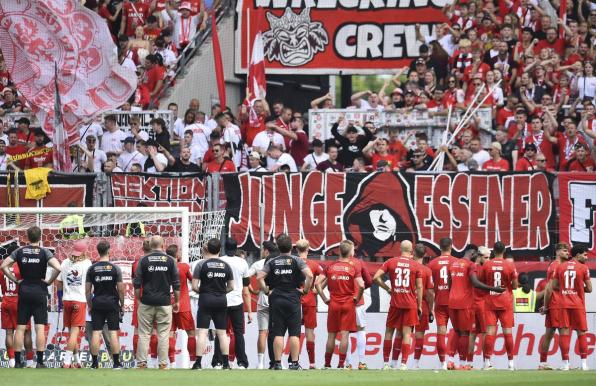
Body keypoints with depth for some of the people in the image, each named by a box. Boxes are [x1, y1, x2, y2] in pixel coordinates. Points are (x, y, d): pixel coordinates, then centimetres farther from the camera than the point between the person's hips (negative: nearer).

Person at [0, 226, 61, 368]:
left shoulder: (19, 252, 2)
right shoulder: (44, 252, -5)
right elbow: (58, 268, -19)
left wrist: (15, 280, 3)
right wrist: (49, 281, -5)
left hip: (23, 292, 2)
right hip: (39, 291, -2)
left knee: (20, 328, 5)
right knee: (40, 328, -2)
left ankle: (18, 361, 4)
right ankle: (40, 361, -6)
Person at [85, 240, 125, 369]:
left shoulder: (92, 269, 1)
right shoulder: (115, 268, -4)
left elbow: (87, 290, 3)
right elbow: (121, 289, -3)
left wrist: (90, 306, 13)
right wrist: (122, 305, 8)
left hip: (97, 303, 1)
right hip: (112, 303, -1)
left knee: (96, 332, 2)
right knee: (114, 332, 0)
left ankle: (94, 363, 2)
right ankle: (116, 362, 0)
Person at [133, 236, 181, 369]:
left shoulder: (144, 260, 0)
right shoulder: (169, 260, 1)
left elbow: (137, 284, 0)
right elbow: (176, 284, 3)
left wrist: (138, 299, 12)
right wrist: (177, 302, 12)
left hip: (147, 302, 0)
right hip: (164, 302, 0)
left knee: (144, 334, 4)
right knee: (163, 334, 2)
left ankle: (141, 362, 0)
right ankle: (163, 363, 0)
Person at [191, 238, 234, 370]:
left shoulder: (202, 264, -6)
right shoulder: (225, 266, 5)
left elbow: (194, 286, -8)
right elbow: (231, 287, 8)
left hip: (206, 300, -3)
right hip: (221, 300, 3)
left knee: (202, 332, -4)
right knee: (222, 332, 9)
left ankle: (198, 363, -8)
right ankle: (226, 363, 8)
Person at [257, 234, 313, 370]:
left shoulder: (272, 262, 4)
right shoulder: (297, 261, 0)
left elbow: (260, 277, -6)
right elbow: (309, 275, -13)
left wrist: (267, 291, 4)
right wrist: (305, 290, 0)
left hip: (276, 299, 1)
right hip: (293, 300, -1)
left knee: (278, 334, 2)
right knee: (294, 333, 1)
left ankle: (277, 363, -1)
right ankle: (294, 363, -3)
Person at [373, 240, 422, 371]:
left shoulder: (391, 262, 1)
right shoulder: (416, 266, -1)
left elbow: (376, 277, -6)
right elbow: (419, 287, -1)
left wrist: (387, 288, 7)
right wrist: (419, 306, 5)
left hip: (395, 303, 1)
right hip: (410, 304, -1)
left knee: (389, 331, 12)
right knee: (407, 333, -1)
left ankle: (386, 363, 12)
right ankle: (404, 364, -8)